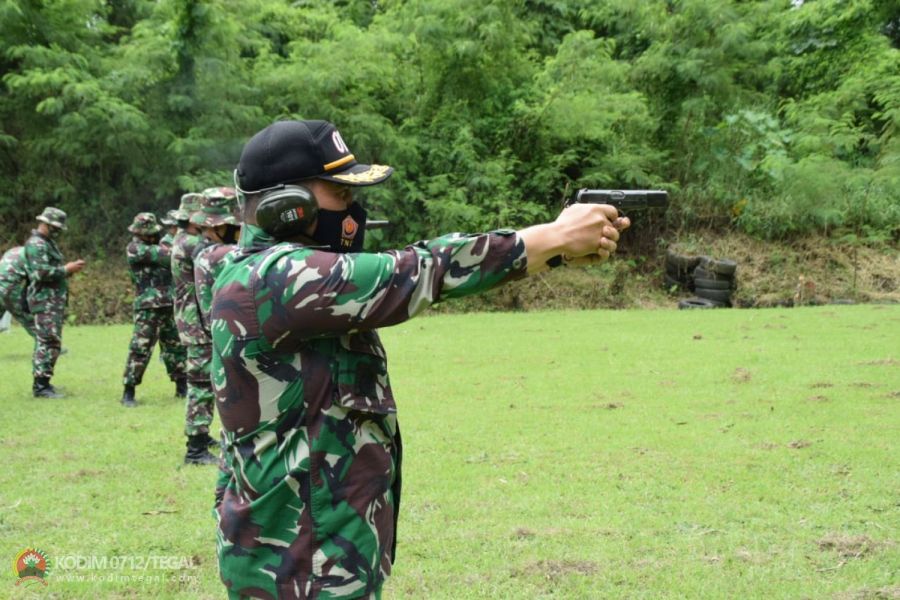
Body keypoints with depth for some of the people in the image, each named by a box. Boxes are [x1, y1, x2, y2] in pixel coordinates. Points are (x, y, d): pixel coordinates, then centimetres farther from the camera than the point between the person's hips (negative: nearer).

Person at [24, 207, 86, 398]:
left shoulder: (48, 243, 20)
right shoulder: (36, 244, -13)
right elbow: (42, 272, -23)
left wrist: (69, 269, 8)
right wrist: (67, 269, -16)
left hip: (55, 301, 10)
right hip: (45, 301, -10)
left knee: (51, 342, 13)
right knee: (48, 342, -12)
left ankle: (43, 382, 19)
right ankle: (41, 386, -11)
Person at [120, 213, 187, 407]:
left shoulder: (158, 245, 17)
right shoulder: (134, 249, -7)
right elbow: (163, 255, -19)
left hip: (169, 306, 7)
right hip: (147, 308, -7)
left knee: (176, 347, 11)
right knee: (140, 349, -7)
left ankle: (182, 387, 22)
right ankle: (128, 393, 1)